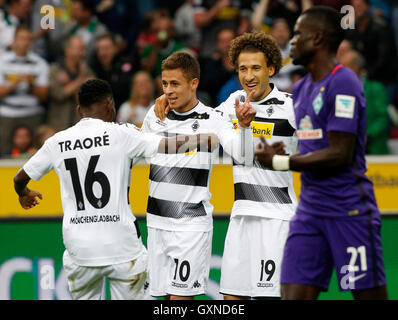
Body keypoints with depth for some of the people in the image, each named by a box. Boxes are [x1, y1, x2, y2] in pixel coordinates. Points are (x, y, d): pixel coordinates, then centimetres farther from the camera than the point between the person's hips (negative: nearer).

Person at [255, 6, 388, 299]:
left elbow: (340, 154, -18)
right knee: (295, 293, -2)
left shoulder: (343, 84, -12)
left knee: (369, 294, -3)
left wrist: (280, 162, -12)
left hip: (349, 209, -8)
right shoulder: (302, 88, 16)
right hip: (310, 208, 8)